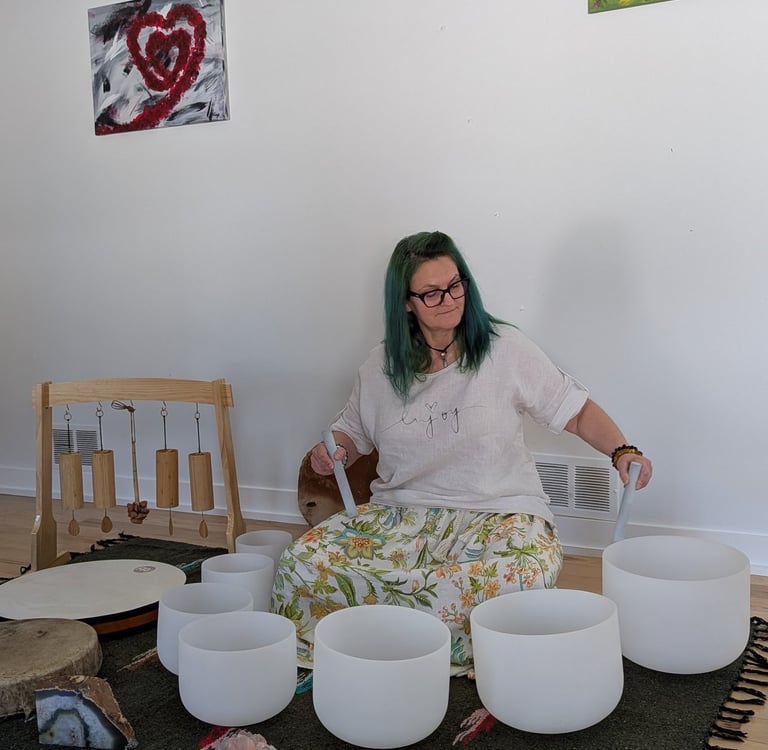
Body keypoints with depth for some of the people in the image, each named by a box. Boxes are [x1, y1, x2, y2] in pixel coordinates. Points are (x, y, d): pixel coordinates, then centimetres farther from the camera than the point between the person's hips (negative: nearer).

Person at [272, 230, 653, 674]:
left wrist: (622, 450, -15)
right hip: (401, 515, 2)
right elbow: (354, 435, 19)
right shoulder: (380, 368, 6)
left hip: (497, 511, -2)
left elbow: (576, 411, 2)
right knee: (304, 563, -22)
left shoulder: (506, 349, -3)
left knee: (527, 572, -37)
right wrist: (331, 453, -3)